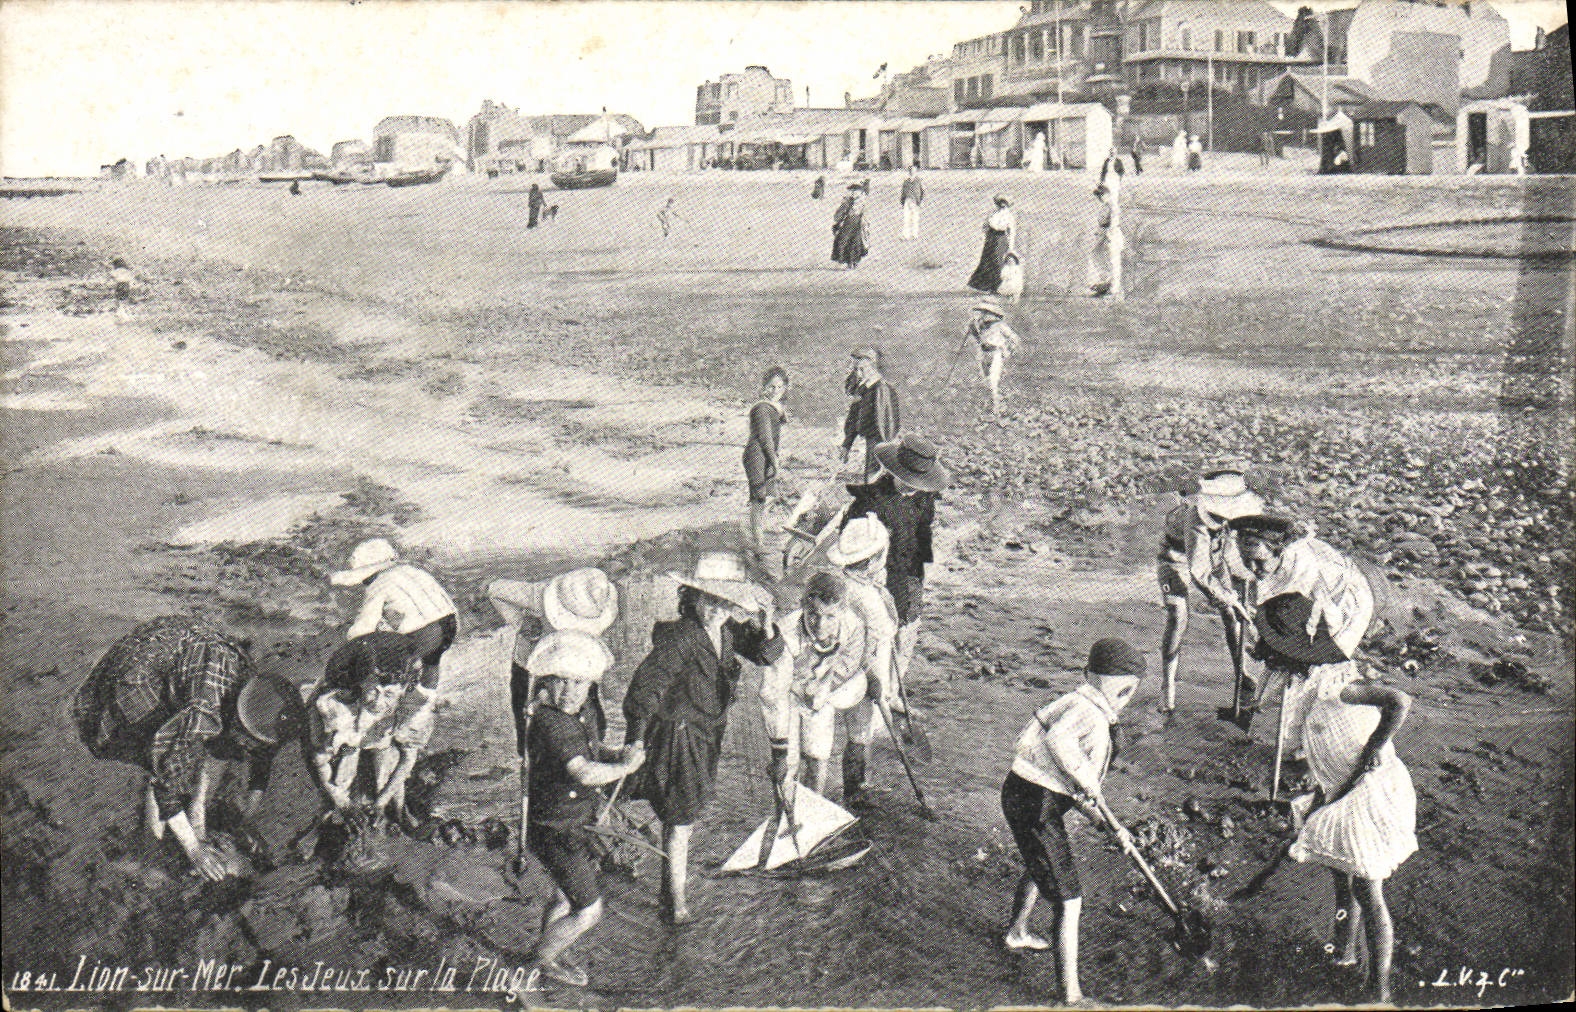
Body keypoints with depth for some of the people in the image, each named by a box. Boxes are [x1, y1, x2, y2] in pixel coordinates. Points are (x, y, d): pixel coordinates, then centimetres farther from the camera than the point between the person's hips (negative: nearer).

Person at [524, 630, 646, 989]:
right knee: (588, 912, 1)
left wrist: (617, 754, -1)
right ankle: (545, 960, 24)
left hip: (574, 823, 9)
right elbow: (584, 773, -40)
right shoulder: (548, 723, -30)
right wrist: (626, 767, -25)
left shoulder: (580, 715, 1)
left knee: (564, 897, 27)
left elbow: (592, 750, 21)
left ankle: (546, 953, 49)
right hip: (555, 831, -9)